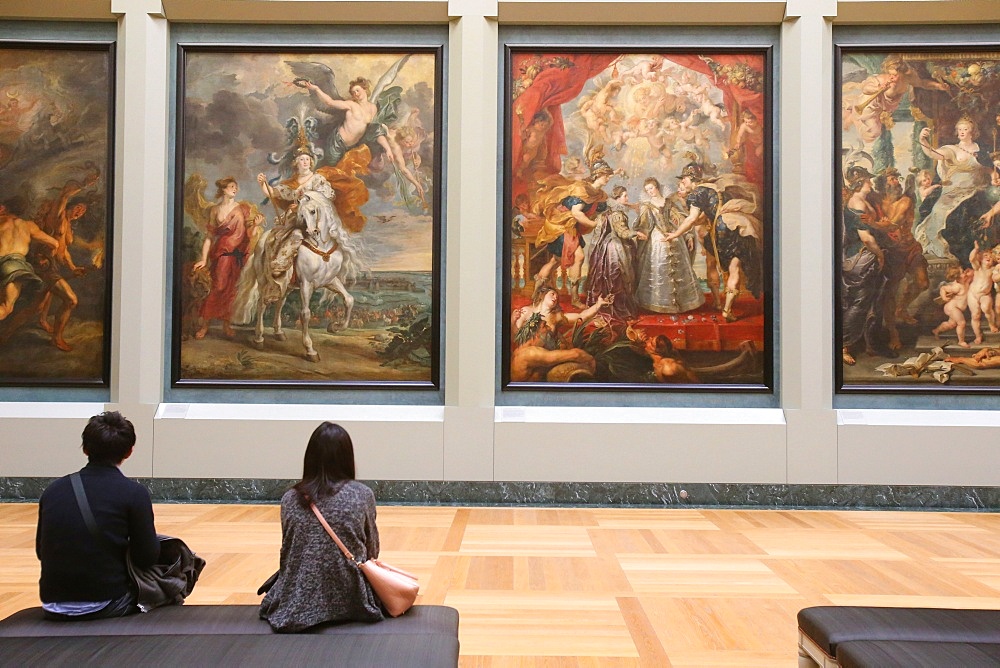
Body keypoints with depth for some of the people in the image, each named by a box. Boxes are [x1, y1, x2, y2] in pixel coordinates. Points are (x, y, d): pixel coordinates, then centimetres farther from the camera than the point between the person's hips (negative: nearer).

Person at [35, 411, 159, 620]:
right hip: (104, 606, -5)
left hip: (53, 608, 5)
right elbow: (147, 558, -9)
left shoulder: (53, 490, 3)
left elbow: (41, 551, 12)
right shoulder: (133, 493, -10)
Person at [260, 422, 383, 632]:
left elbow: (288, 552, 7)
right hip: (350, 602, -2)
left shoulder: (290, 499, -2)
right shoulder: (362, 495, -6)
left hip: (296, 606, 2)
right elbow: (372, 550, 5)